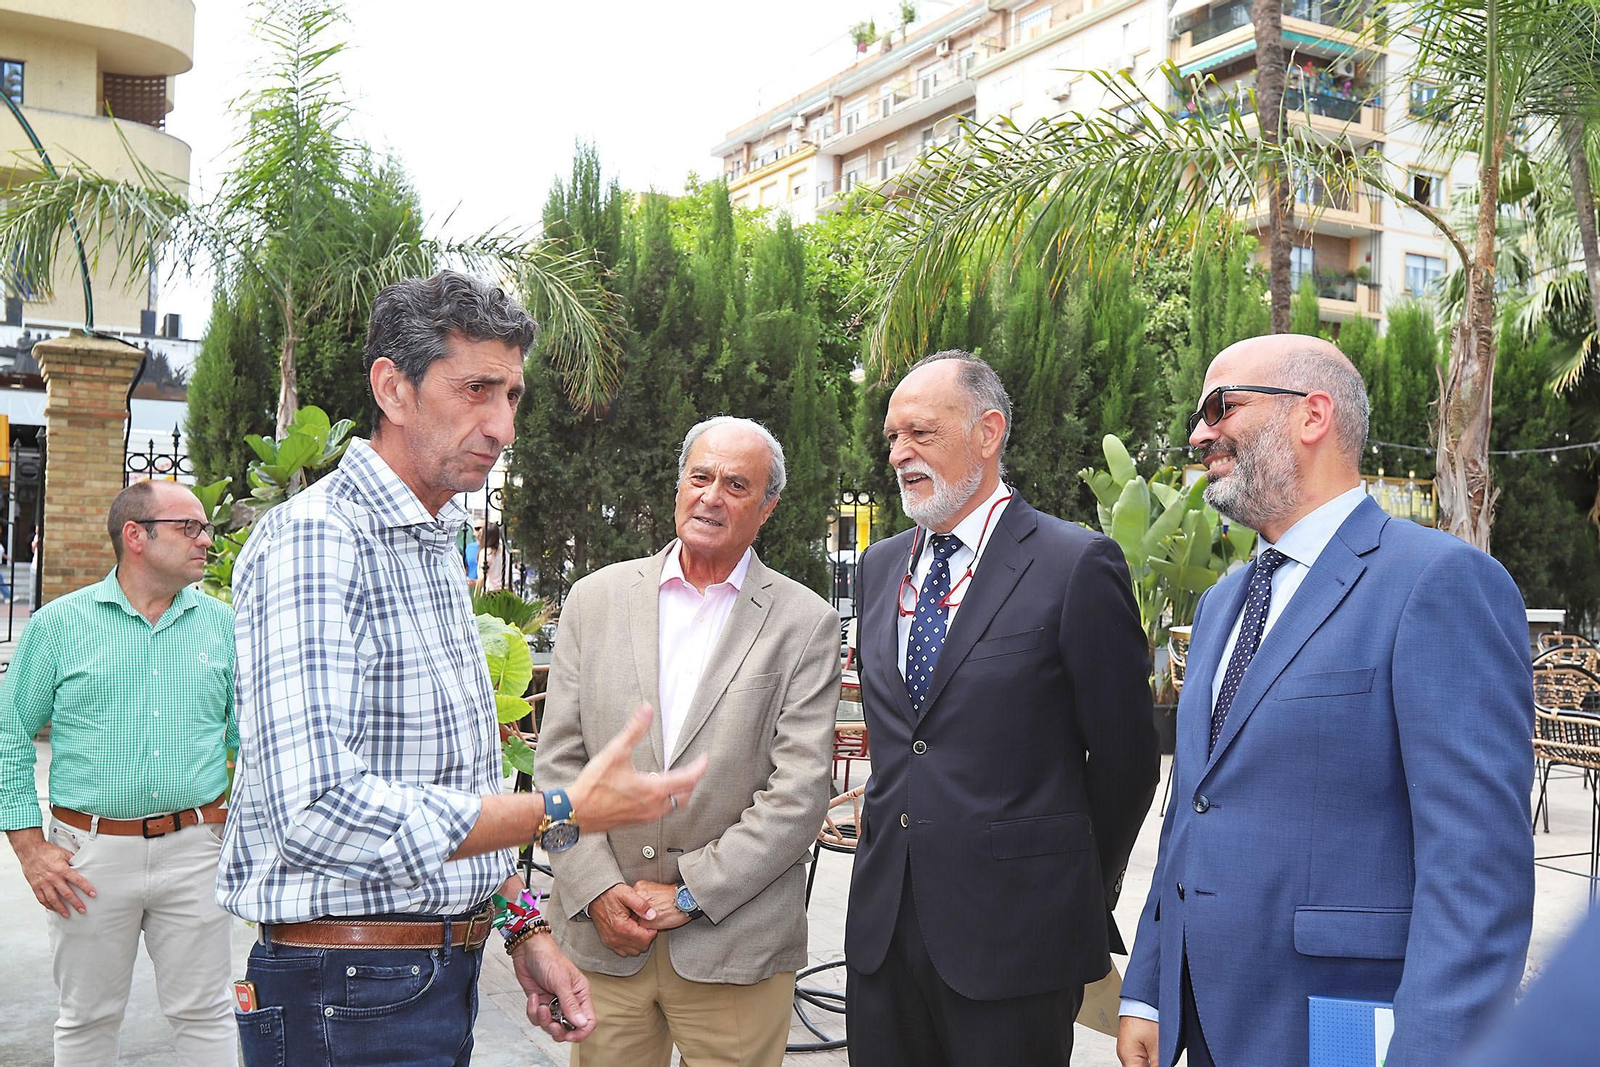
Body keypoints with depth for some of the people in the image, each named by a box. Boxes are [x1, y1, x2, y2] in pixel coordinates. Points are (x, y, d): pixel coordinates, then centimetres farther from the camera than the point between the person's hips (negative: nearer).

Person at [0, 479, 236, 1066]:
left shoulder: (220, 622, 5)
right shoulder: (59, 623, -1)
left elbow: (249, 733, 11)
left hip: (193, 847, 1)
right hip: (90, 853, -1)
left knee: (203, 1016, 7)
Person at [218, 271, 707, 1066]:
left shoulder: (436, 546, 12)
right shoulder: (315, 538, -19)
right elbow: (318, 809, -30)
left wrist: (519, 924, 11)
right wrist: (562, 814, -24)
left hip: (443, 972, 9)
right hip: (353, 998, -9)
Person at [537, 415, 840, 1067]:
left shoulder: (805, 624, -3)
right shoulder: (595, 599, 5)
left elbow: (799, 793, -8)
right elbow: (558, 759, 4)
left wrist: (690, 894, -10)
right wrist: (596, 887, -6)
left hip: (735, 943, -2)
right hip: (600, 932, 2)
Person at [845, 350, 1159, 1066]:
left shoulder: (1078, 566, -11)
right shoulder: (879, 568, 9)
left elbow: (1125, 758, -6)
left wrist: (1079, 898, 4)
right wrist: (894, 843, 15)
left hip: (1013, 929, -5)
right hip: (881, 923, 6)